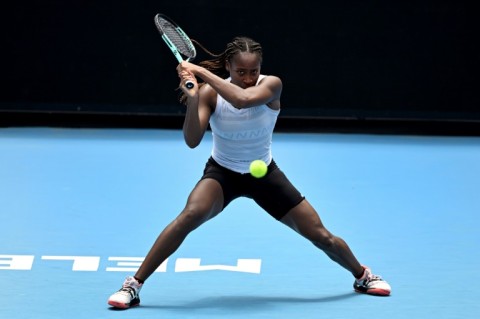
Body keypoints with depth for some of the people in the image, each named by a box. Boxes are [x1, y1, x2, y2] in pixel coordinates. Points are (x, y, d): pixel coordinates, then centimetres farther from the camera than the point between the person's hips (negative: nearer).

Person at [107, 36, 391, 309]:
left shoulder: (271, 85, -21)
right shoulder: (210, 92, -18)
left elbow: (242, 99, -43)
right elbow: (192, 141, -30)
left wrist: (202, 72, -39)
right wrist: (192, 97, -44)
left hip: (264, 174, 1)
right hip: (222, 173, -1)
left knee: (321, 236, 1)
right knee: (191, 215, -32)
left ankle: (362, 275, 34)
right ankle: (133, 285, -25)